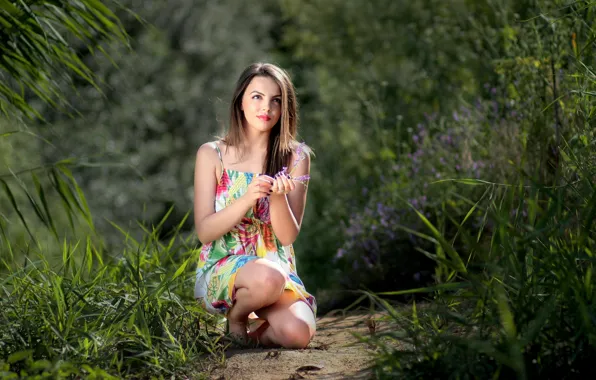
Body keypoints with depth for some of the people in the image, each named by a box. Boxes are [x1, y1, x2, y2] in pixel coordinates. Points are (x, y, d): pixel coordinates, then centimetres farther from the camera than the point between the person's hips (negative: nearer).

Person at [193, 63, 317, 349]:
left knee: (297, 333, -29)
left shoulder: (295, 157, 2)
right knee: (267, 278, -37)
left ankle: (254, 329, 6)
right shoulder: (212, 154, -1)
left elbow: (288, 236, -3)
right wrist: (247, 199, -22)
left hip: (277, 267, 2)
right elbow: (204, 231, -7)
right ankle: (236, 315, -2)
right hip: (221, 269, -2)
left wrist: (278, 197, -23)